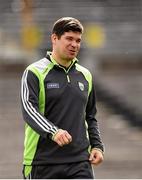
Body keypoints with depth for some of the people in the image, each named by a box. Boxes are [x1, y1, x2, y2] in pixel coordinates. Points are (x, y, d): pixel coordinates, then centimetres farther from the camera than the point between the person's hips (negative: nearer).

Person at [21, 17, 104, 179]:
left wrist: (97, 146, 9)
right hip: (43, 163, -3)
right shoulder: (34, 72, -4)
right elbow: (29, 109, -19)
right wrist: (53, 132, -35)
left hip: (80, 162, 4)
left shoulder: (85, 75, 15)